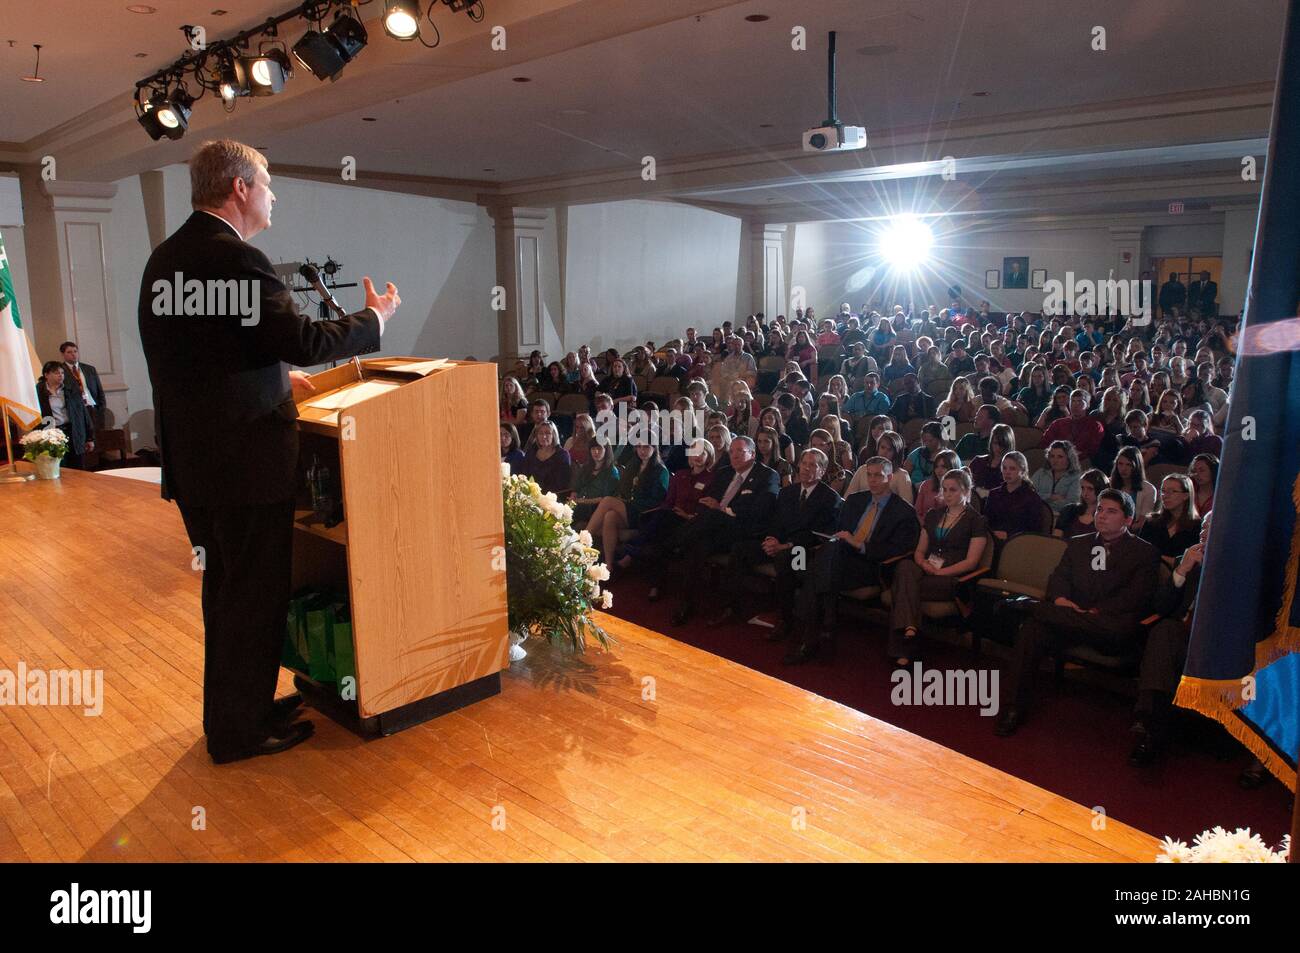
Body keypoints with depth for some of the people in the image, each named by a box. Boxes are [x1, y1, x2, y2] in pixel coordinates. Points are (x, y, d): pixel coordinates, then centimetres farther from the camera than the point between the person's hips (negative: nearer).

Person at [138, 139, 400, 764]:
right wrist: (374, 319, -7)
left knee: (228, 586, 21)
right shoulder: (234, 257, -18)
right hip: (243, 460, -10)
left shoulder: (166, 257, 13)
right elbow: (302, 339, -23)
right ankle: (240, 730, 16)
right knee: (255, 594, 4)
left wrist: (279, 375, 22)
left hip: (191, 455, 10)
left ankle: (236, 708, 35)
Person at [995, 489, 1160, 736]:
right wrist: (1060, 599, -12)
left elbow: (1137, 596, -4)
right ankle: (1014, 708, -26)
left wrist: (1095, 612, -16)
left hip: (1111, 626, -3)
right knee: (1032, 628, -28)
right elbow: (1059, 577, 12)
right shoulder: (1077, 544, 24)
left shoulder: (1145, 552, 10)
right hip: (1071, 619, 4)